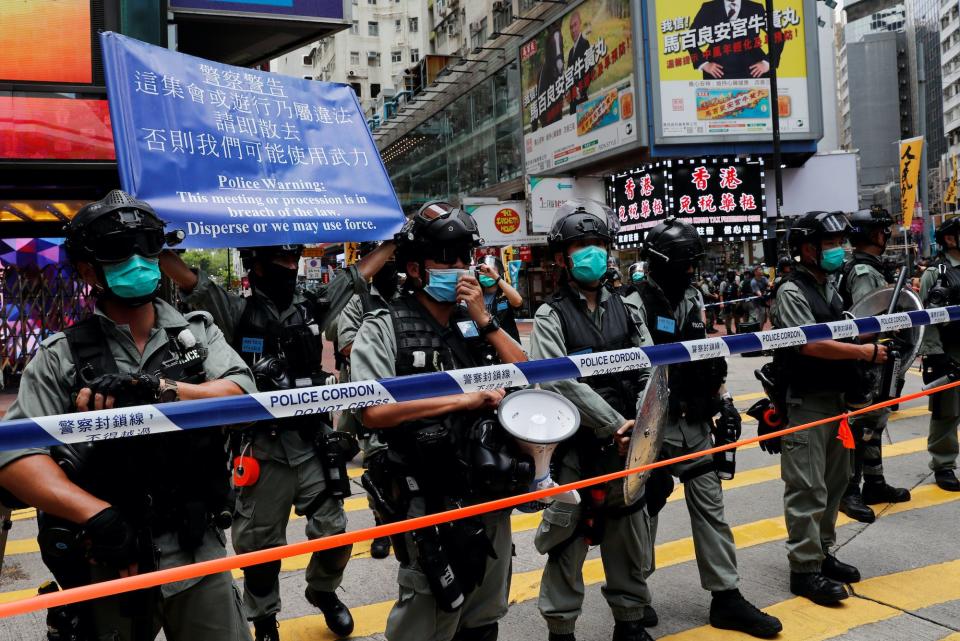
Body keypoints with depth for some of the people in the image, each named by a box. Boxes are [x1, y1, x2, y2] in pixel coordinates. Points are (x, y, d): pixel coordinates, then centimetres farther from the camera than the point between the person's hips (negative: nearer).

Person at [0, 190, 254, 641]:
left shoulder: (198, 332, 4)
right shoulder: (61, 357, -2)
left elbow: (241, 396, -11)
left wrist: (157, 389, -25)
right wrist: (97, 515, -25)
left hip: (198, 554, 1)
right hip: (109, 563, -1)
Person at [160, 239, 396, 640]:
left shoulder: (314, 307, 6)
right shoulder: (237, 312, -4)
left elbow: (361, 272, 11)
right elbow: (180, 273, -12)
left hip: (314, 442, 3)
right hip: (262, 449, -3)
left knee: (334, 532, 11)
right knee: (260, 544, 11)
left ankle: (323, 592, 41)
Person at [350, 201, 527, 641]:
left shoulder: (478, 321, 7)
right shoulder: (384, 329, -9)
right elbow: (374, 413, -21)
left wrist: (484, 318, -8)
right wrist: (464, 398, -21)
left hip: (491, 493, 5)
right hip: (428, 502, -5)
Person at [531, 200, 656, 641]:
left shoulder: (625, 311, 9)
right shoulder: (551, 316, -5)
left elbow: (650, 374, 5)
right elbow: (563, 382, -17)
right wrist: (615, 425, -19)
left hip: (627, 448, 5)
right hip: (575, 450, -4)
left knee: (630, 536, 16)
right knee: (567, 541, 5)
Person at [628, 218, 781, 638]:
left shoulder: (695, 299, 11)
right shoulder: (639, 304, -13)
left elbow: (711, 356, 18)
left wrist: (725, 403, 13)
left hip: (697, 423, 6)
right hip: (656, 424, -6)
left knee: (710, 506, 7)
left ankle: (726, 598, 15)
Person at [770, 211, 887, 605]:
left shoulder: (830, 287, 14)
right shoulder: (791, 292, -12)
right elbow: (811, 344, -22)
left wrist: (873, 341, 5)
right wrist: (864, 352, -17)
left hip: (836, 398, 9)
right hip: (805, 402, -9)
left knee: (834, 482, 16)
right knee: (808, 489, -5)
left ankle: (822, 553, 29)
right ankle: (805, 569, 3)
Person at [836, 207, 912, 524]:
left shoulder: (872, 267, 16)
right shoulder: (863, 271, -17)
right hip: (867, 363, -11)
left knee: (874, 421, 17)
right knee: (861, 424, -6)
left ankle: (874, 484, 29)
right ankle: (849, 492, 1)